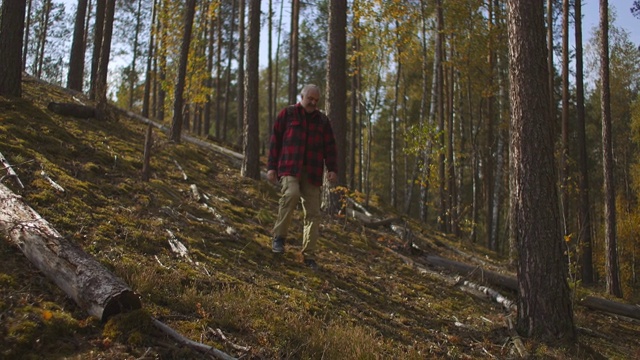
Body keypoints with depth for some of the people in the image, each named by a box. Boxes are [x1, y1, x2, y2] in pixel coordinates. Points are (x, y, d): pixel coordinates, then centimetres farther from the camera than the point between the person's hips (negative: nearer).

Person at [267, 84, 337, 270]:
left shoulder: (323, 120, 17)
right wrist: (272, 167, -1)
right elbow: (275, 141, 6)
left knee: (313, 213, -2)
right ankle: (279, 236, -16)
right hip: (289, 168, -3)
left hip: (312, 172, 4)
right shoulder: (287, 114, 9)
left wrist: (332, 169, -2)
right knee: (291, 194, -33)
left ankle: (308, 255, 6)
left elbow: (329, 147, 14)